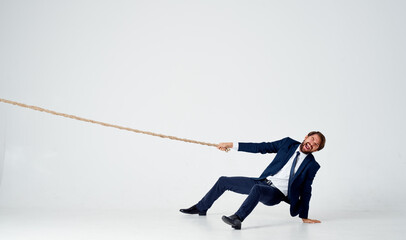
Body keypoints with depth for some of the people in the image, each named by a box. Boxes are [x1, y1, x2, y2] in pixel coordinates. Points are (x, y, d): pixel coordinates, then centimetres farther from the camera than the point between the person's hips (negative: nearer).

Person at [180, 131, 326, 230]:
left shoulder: (312, 165, -3)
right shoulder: (288, 143, 4)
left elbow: (305, 191, 3)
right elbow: (262, 147, 6)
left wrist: (304, 216, 2)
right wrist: (231, 145, 4)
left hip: (276, 193, -5)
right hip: (263, 182, 6)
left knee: (257, 188, -41)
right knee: (223, 181, 7)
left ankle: (237, 219, -53)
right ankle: (201, 208, 25)